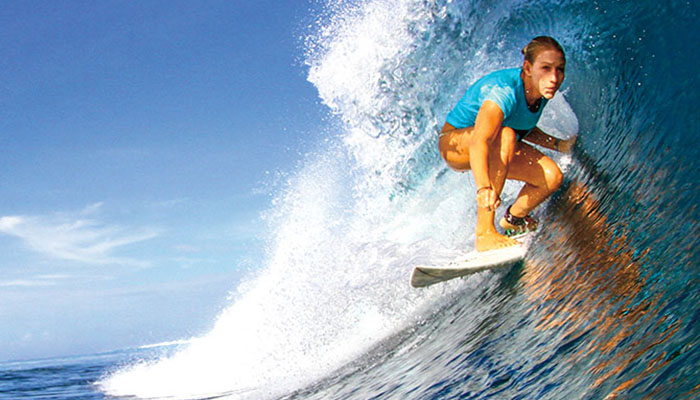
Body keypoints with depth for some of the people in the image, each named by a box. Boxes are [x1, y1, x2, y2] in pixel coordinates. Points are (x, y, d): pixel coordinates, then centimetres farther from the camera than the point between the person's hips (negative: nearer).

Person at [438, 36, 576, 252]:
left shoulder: (540, 89, -11)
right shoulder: (504, 91, -35)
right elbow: (478, 142, -51)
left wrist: (557, 144, -5)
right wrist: (484, 187, -66)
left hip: (500, 146, 7)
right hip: (455, 143, -7)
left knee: (552, 177, -14)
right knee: (505, 135, -39)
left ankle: (514, 219, 17)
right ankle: (484, 233, -38)